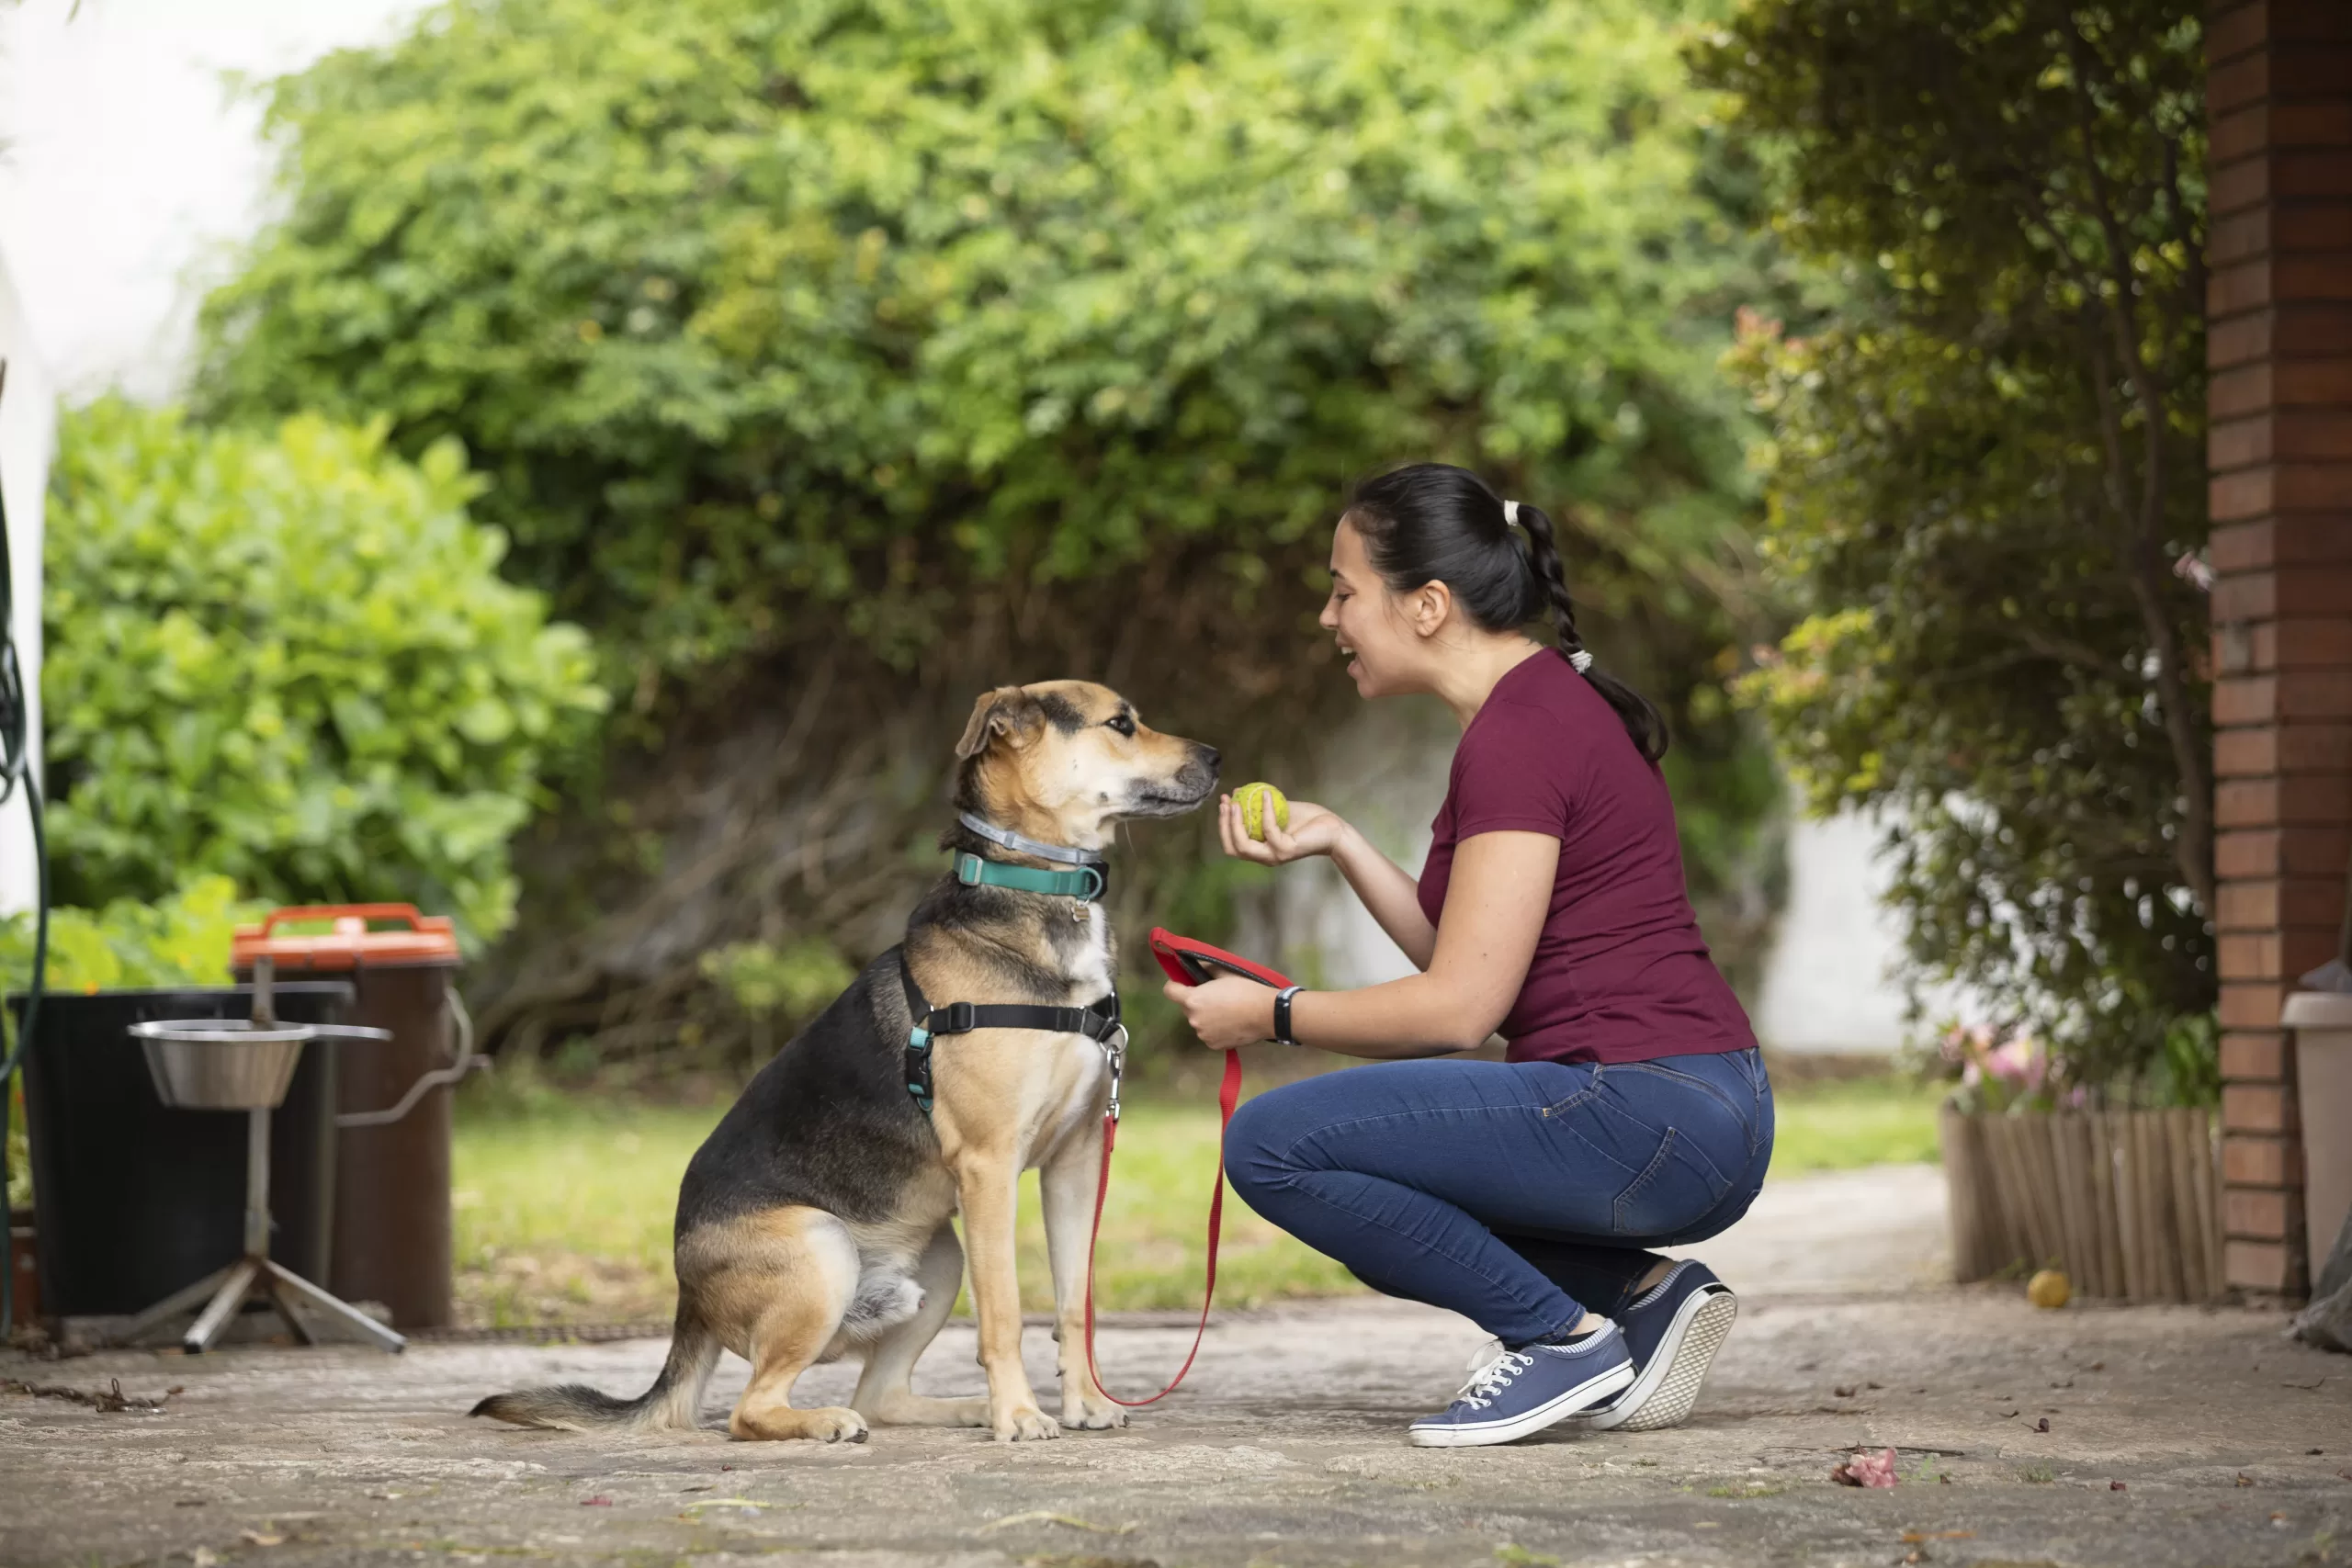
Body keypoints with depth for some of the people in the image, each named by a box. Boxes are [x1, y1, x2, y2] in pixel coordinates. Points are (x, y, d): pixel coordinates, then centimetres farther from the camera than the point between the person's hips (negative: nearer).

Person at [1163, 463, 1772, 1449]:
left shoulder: (1519, 734, -14)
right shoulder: (1546, 703, 16)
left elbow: (1459, 1006, -16)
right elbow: (1468, 958, 18)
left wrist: (1272, 1016, -3)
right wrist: (1336, 843, 12)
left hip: (1653, 1120, -10)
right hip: (1693, 1124, 10)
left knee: (1275, 1145, -13)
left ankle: (1560, 1335, -5)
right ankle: (1643, 1295, 10)